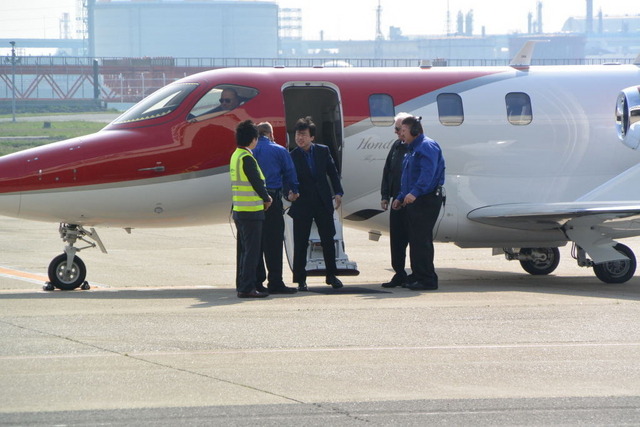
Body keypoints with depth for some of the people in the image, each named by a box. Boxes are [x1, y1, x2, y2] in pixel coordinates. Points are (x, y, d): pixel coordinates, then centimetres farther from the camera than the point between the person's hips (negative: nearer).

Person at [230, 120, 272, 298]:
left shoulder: (235, 156, 13)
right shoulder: (247, 158, -17)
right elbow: (257, 182, -16)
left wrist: (263, 196, 14)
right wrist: (267, 199, 1)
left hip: (239, 210, 10)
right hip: (251, 211, -10)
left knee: (243, 249, 14)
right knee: (252, 250, -7)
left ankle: (242, 285, 18)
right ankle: (247, 288, -9)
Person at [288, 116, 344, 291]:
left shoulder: (323, 151, 3)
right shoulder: (292, 157, -5)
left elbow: (332, 172, 9)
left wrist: (338, 192, 1)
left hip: (323, 203, 3)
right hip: (302, 204, -3)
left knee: (328, 240, 8)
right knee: (300, 243, -1)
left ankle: (331, 275, 20)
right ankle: (300, 279, 6)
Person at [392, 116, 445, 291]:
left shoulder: (427, 147, -12)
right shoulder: (412, 149, 22)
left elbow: (428, 173, -26)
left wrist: (414, 192, -35)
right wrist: (400, 197, 26)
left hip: (426, 200, -11)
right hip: (414, 200, 11)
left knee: (421, 240, -12)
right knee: (415, 240, 12)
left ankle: (427, 279, -11)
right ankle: (418, 277, 16)